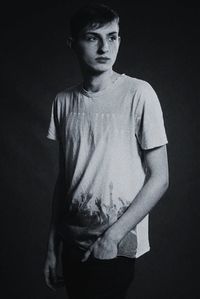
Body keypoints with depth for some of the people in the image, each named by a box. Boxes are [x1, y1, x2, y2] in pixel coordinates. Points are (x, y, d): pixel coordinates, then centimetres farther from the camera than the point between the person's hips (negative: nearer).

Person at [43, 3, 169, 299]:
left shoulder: (138, 93, -12)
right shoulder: (64, 101, 2)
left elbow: (159, 179, -10)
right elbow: (64, 177, 7)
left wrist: (113, 235, -15)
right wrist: (52, 246, 9)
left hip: (116, 249, -4)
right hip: (73, 243, 4)